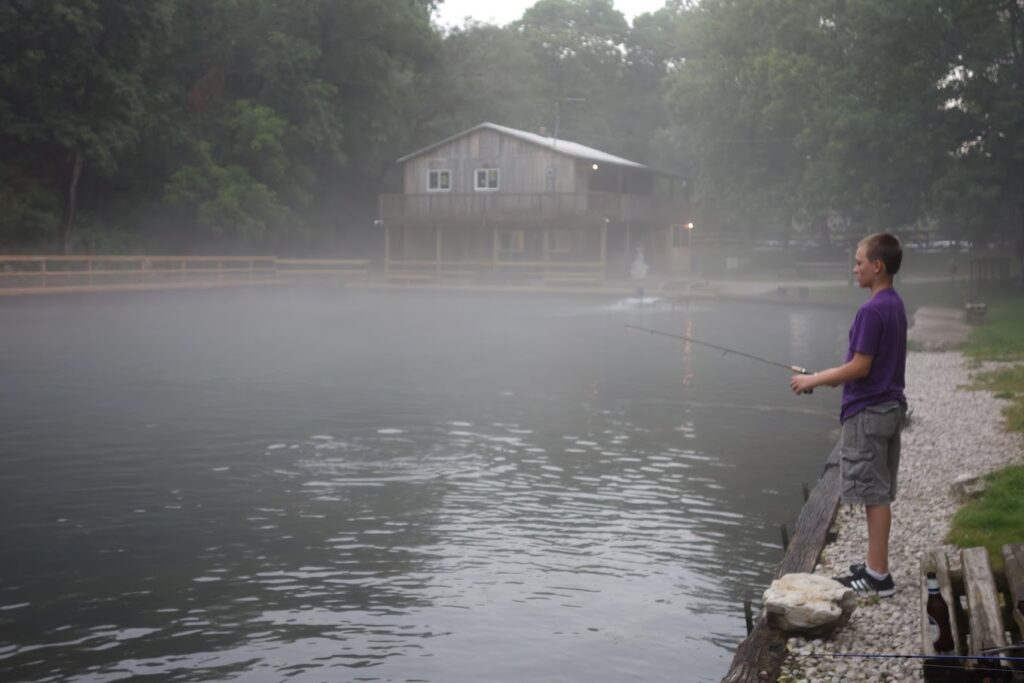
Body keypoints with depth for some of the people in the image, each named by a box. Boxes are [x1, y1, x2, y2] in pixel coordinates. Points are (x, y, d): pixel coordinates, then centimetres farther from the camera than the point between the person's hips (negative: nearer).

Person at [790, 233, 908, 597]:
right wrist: (822, 378, 16)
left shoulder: (872, 310, -19)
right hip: (889, 408, 9)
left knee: (874, 494, -3)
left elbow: (860, 367, -19)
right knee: (878, 492, 15)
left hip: (868, 413, -9)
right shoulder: (895, 305, 11)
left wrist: (813, 380, -9)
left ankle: (879, 576, 3)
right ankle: (876, 565, 23)